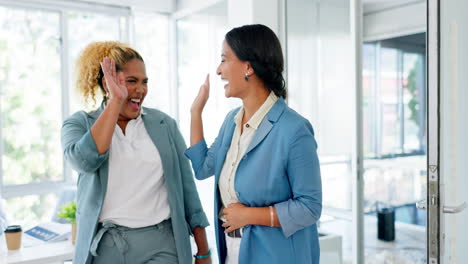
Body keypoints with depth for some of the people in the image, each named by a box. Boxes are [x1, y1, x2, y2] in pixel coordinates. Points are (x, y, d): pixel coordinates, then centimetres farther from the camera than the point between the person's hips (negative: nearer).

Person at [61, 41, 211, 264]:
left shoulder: (164, 123, 2)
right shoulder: (80, 124, 0)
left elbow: (186, 185, 4)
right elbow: (84, 161, -22)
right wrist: (116, 100, -19)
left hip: (161, 245, 1)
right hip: (105, 246, 0)